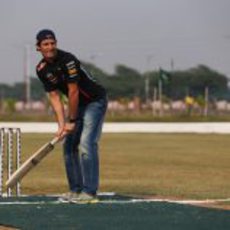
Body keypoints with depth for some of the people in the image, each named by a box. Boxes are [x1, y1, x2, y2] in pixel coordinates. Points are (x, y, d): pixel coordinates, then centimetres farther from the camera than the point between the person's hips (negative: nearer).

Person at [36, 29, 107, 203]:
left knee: (86, 143, -19)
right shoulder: (42, 69, -4)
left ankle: (89, 192, -21)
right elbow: (55, 97, -3)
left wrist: (72, 121, -19)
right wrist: (62, 123, -14)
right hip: (77, 104, 8)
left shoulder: (67, 60, -26)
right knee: (69, 144, 7)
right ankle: (76, 190, 15)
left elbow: (73, 92, -24)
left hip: (95, 101, -8)